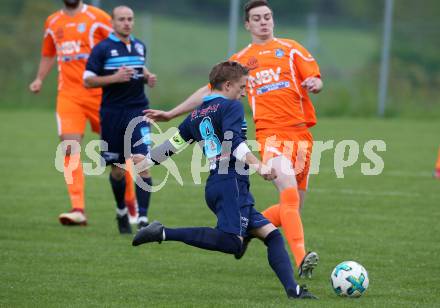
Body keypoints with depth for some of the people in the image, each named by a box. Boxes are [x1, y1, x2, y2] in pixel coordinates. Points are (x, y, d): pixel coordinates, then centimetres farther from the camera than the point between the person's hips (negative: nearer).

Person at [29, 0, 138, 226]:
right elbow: (48, 54, 28)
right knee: (70, 147, -12)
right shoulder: (52, 23, 13)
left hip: (99, 93, -3)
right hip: (68, 95, 3)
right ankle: (78, 210, -16)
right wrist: (39, 79, 15)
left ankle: (130, 202, 24)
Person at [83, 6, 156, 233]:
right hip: (112, 114, -2)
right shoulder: (102, 48, -5)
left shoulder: (140, 46, 10)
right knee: (118, 169, 8)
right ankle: (121, 212, 32)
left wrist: (147, 77, 5)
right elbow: (88, 80, -7)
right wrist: (114, 78, -19)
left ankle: (142, 218, -15)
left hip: (138, 111, 2)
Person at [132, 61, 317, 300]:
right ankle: (164, 233, -24)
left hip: (214, 185, 10)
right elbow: (235, 142, -16)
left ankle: (292, 289, -6)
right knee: (232, 242, -24)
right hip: (232, 182, -10)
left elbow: (173, 143, 28)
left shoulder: (196, 115, 22)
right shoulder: (231, 107, 0)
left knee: (271, 234, 7)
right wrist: (259, 166, -25)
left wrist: (148, 160, 43)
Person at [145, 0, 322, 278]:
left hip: (302, 134, 2)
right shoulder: (240, 60, 16)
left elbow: (317, 81, 8)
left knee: (293, 208, 3)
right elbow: (210, 91, 23)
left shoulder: (290, 49, 15)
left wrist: (314, 84, -17)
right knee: (289, 193, -25)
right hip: (271, 133, -2)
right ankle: (301, 259, -35)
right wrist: (171, 114, 22)